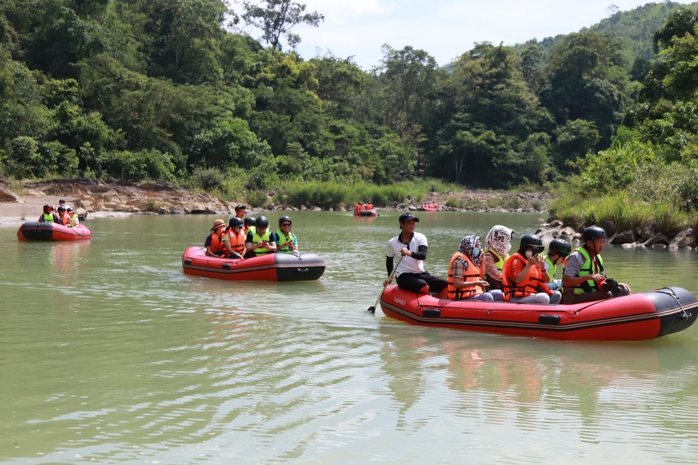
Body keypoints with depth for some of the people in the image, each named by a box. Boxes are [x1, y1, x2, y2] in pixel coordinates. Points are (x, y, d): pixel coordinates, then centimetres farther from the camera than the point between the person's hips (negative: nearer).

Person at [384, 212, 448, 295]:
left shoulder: (420, 238, 3)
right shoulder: (392, 243, 3)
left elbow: (423, 255, -15)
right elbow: (389, 259, 21)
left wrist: (410, 253, -35)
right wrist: (389, 277, 9)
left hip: (421, 274, 3)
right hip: (403, 276, -3)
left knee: (445, 285, -16)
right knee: (424, 287, -33)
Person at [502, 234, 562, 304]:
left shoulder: (536, 263, 18)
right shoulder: (517, 261, -4)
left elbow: (547, 280, 17)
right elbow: (517, 280, -21)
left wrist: (543, 268, -2)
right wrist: (529, 264, -22)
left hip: (532, 295, 8)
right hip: (517, 298, -8)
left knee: (556, 294, 0)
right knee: (543, 297, -30)